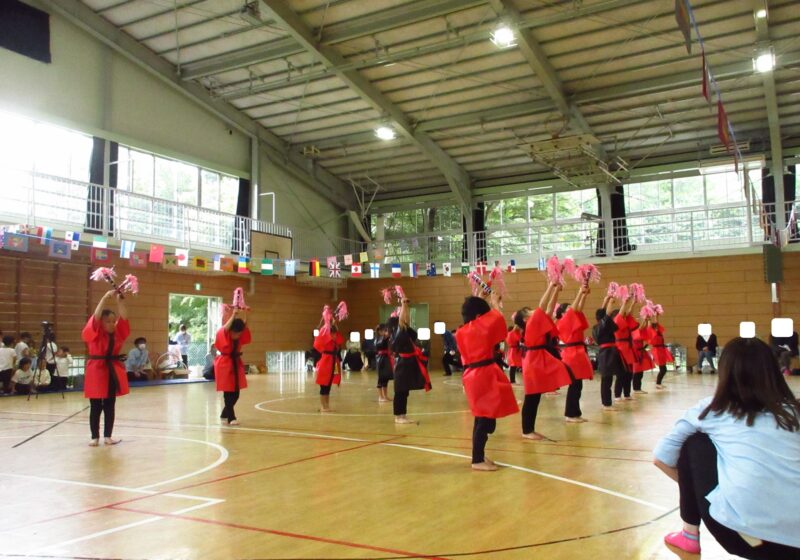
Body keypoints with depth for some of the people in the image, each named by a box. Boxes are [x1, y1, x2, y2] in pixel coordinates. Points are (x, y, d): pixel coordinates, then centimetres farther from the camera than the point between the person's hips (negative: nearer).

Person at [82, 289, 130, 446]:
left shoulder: (118, 333, 5)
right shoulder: (94, 334, -7)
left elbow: (123, 317, -3)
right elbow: (95, 317, -21)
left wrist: (119, 300, -15)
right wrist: (105, 298, -25)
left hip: (113, 371, 4)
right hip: (97, 371, -4)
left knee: (110, 406, 10)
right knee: (95, 407, 3)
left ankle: (108, 436, 17)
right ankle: (95, 437, 11)